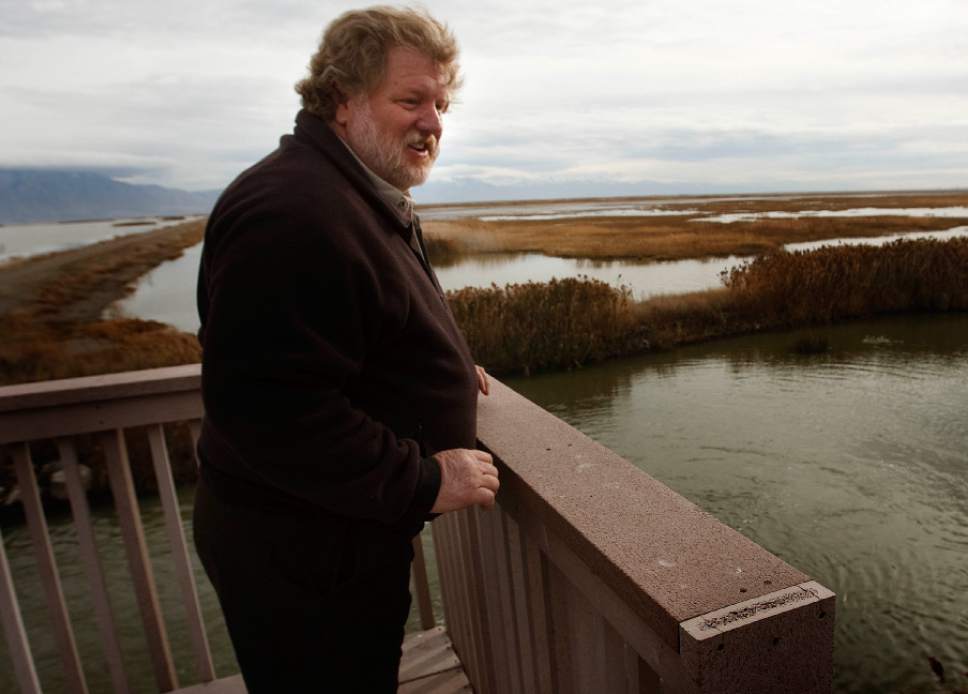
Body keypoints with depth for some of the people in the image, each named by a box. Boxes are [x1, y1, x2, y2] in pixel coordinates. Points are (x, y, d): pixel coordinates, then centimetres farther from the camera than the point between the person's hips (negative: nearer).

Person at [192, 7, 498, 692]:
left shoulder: (365, 197, 11)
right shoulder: (292, 213, -26)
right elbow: (266, 403, -32)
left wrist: (439, 370, 11)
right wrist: (422, 480, -25)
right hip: (301, 555, -10)